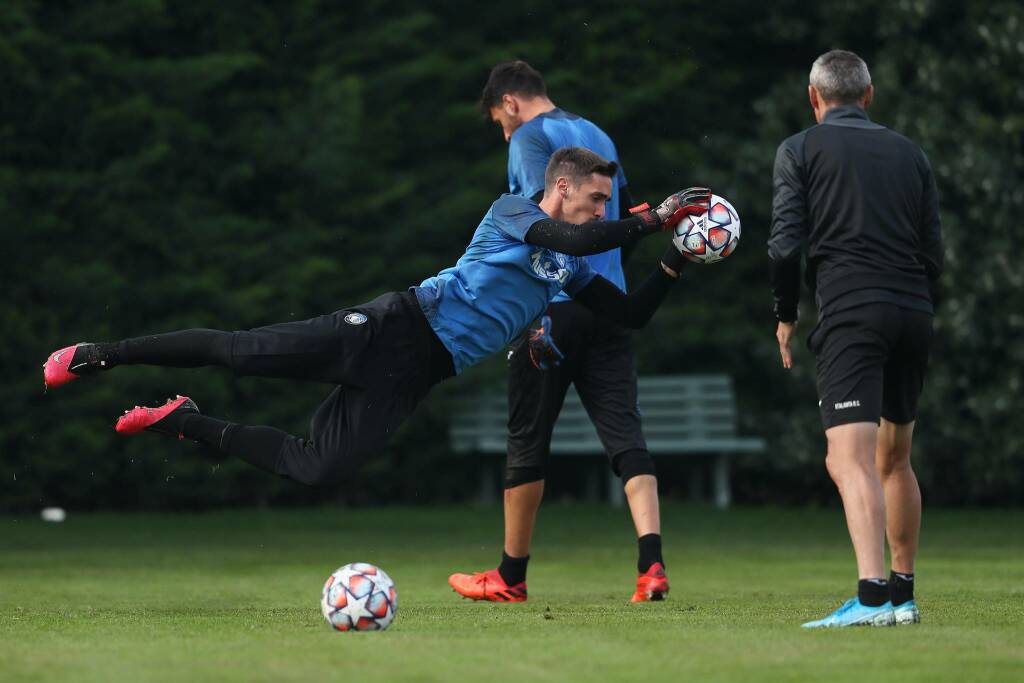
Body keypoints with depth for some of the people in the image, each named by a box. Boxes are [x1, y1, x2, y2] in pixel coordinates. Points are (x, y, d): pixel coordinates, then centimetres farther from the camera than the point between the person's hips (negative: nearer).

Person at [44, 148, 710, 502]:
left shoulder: (572, 270, 15)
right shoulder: (512, 211, -6)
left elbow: (632, 314, 15)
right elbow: (581, 239, -23)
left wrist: (675, 264, 2)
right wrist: (656, 217, -19)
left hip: (411, 376, 6)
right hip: (398, 325, -6)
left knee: (318, 469, -9)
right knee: (238, 349, -13)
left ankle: (190, 423, 8)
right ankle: (102, 355, 3)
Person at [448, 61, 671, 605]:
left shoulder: (531, 137, -4)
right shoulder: (598, 136, 19)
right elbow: (625, 218, 25)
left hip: (554, 307, -6)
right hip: (609, 306, 6)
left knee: (527, 439, 6)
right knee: (624, 433, -3)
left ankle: (511, 577, 15)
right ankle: (651, 564, -21)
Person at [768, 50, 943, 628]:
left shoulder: (801, 150, 5)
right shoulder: (910, 153, 17)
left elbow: (785, 245, -3)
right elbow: (934, 251, 13)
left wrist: (786, 317, 10)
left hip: (851, 316, -5)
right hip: (913, 315, 5)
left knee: (852, 461, -14)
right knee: (895, 459, 20)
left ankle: (872, 596, -30)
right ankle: (904, 594, 25)